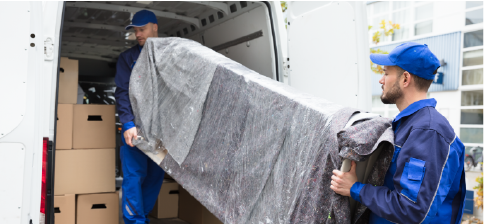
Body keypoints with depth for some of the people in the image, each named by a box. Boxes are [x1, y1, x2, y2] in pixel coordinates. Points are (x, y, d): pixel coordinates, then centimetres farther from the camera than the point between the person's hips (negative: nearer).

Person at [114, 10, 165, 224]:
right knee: (134, 175, -7)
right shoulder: (128, 57, 8)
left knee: (156, 175, 5)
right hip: (135, 126, -2)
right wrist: (129, 124, -15)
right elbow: (122, 92, -2)